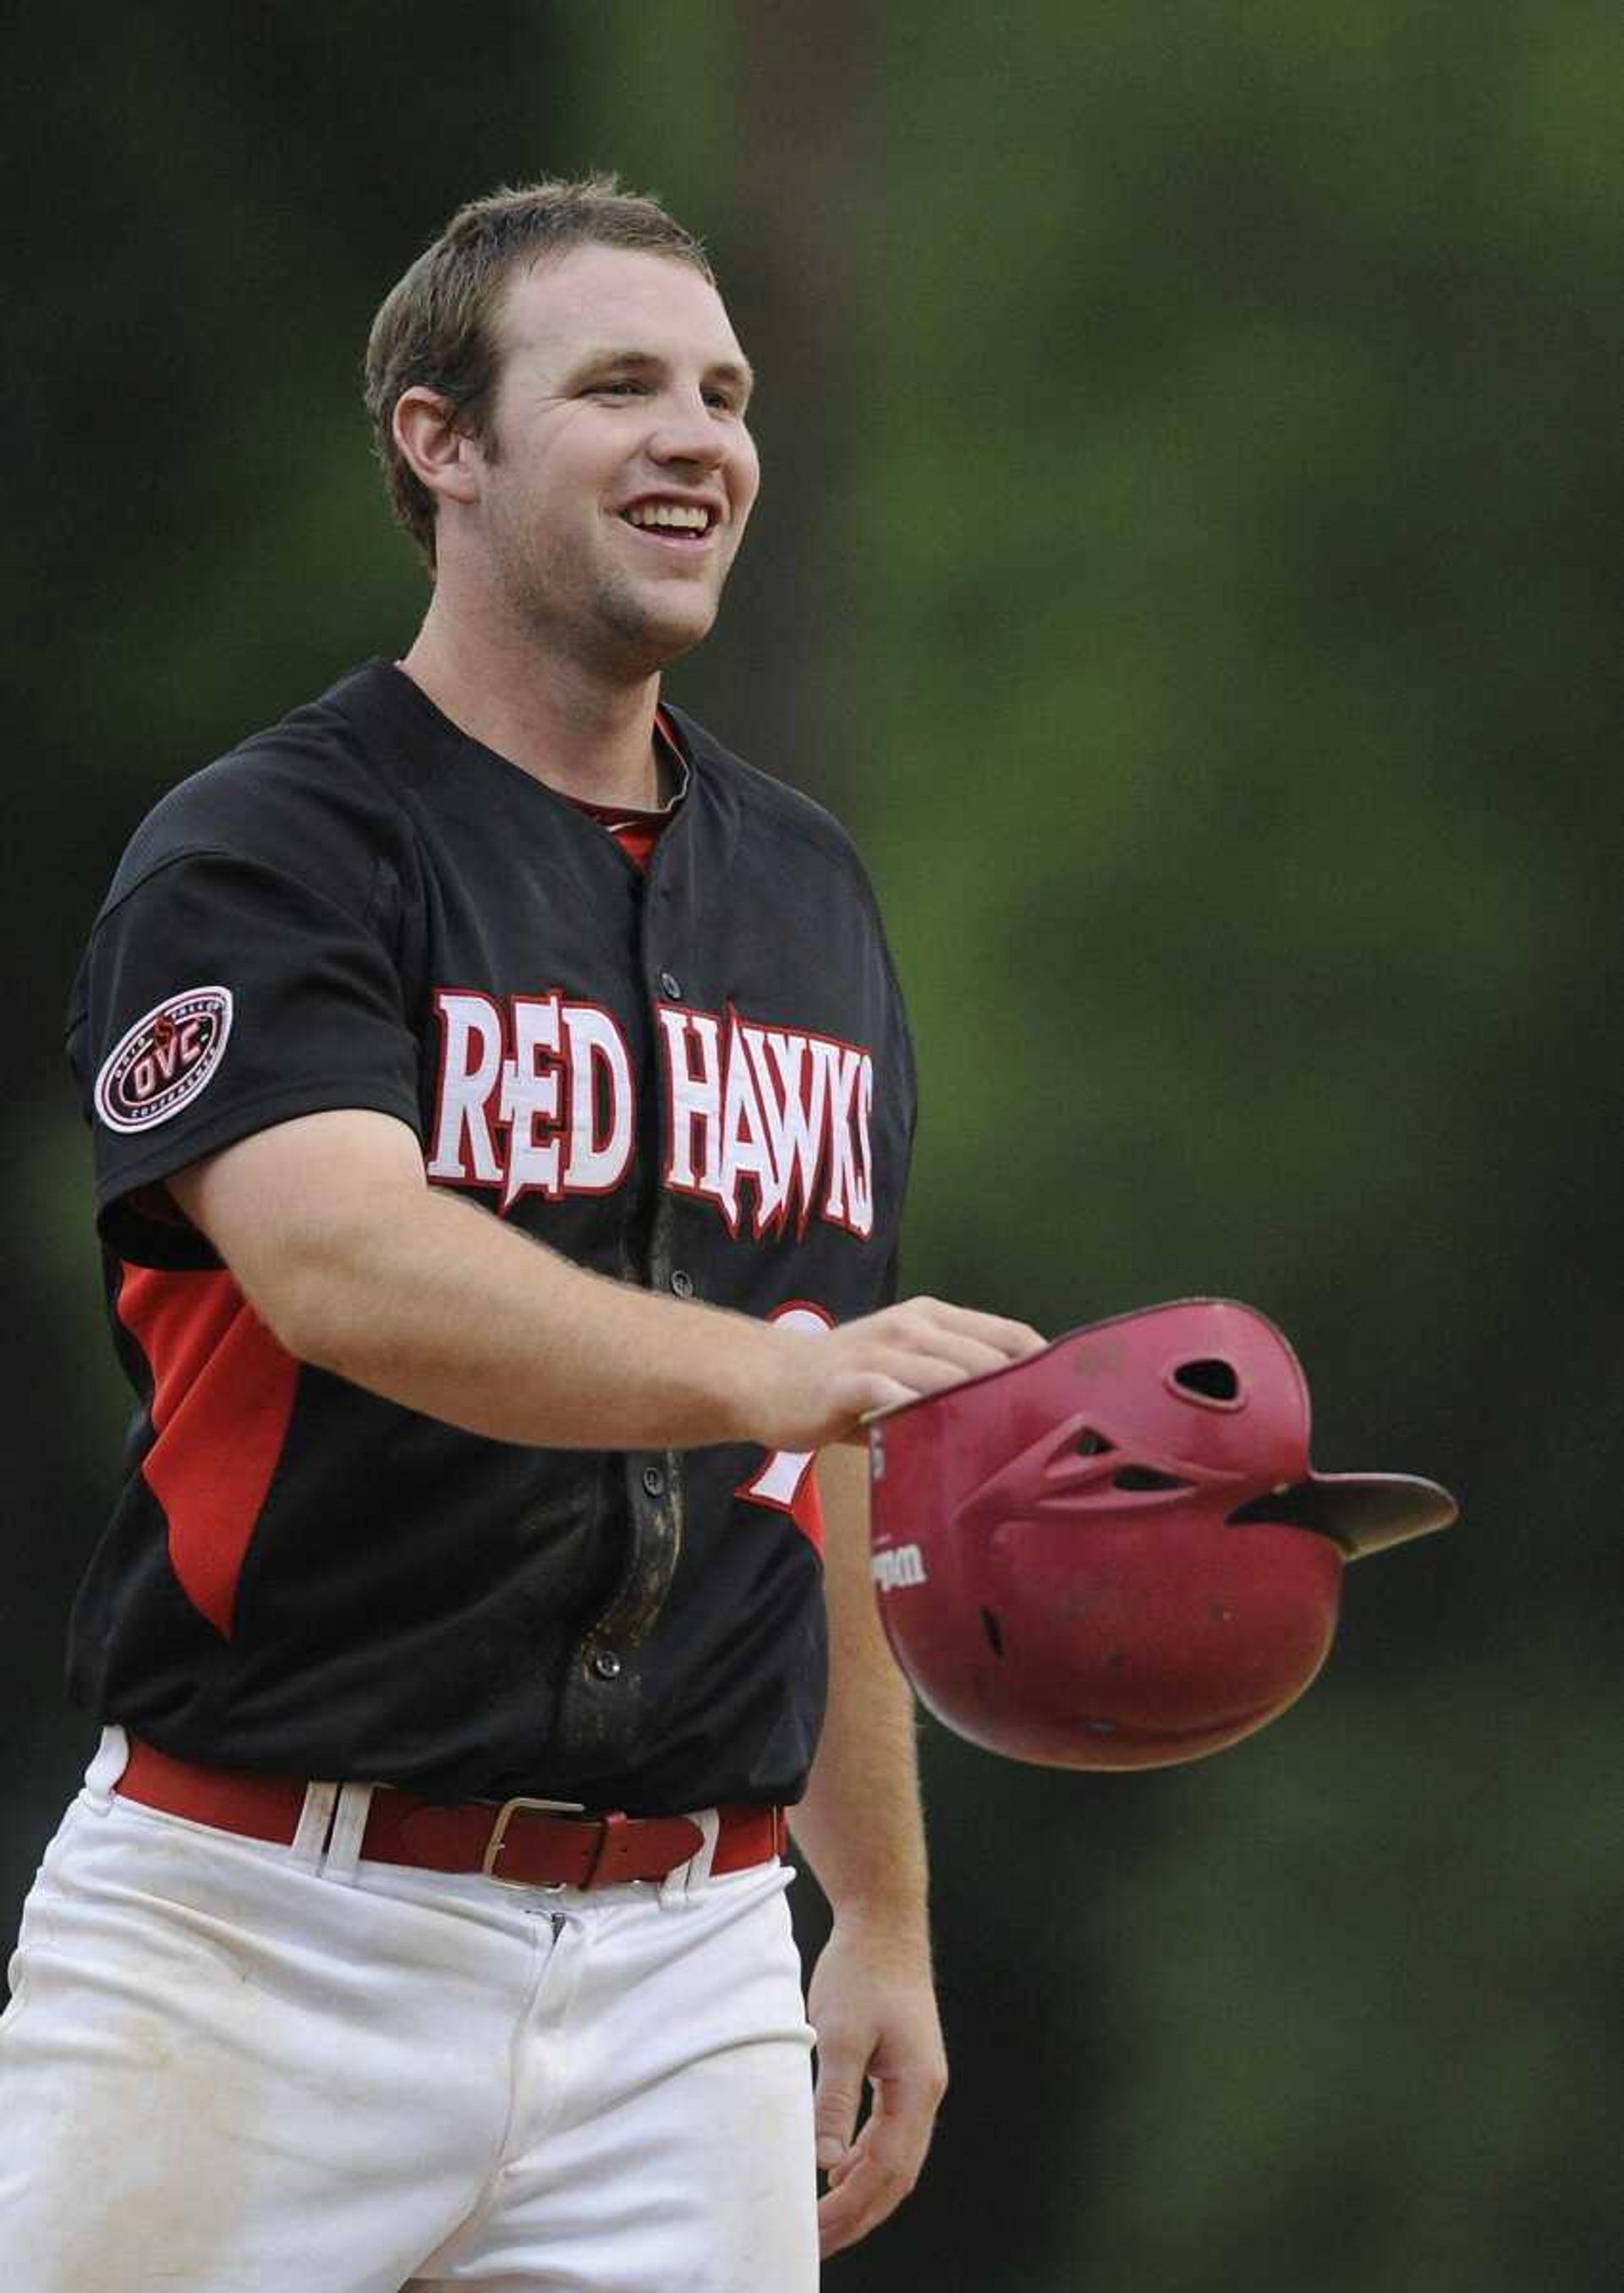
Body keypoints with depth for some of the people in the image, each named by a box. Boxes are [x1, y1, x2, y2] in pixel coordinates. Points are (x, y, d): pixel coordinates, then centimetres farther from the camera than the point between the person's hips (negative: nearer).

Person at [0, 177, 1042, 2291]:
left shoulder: (812, 897, 16)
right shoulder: (260, 854, -6)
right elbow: (346, 1265, -26)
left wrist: (884, 1917, 21)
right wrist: (776, 1372, -40)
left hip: (685, 1961, 5)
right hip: (269, 1935, -5)